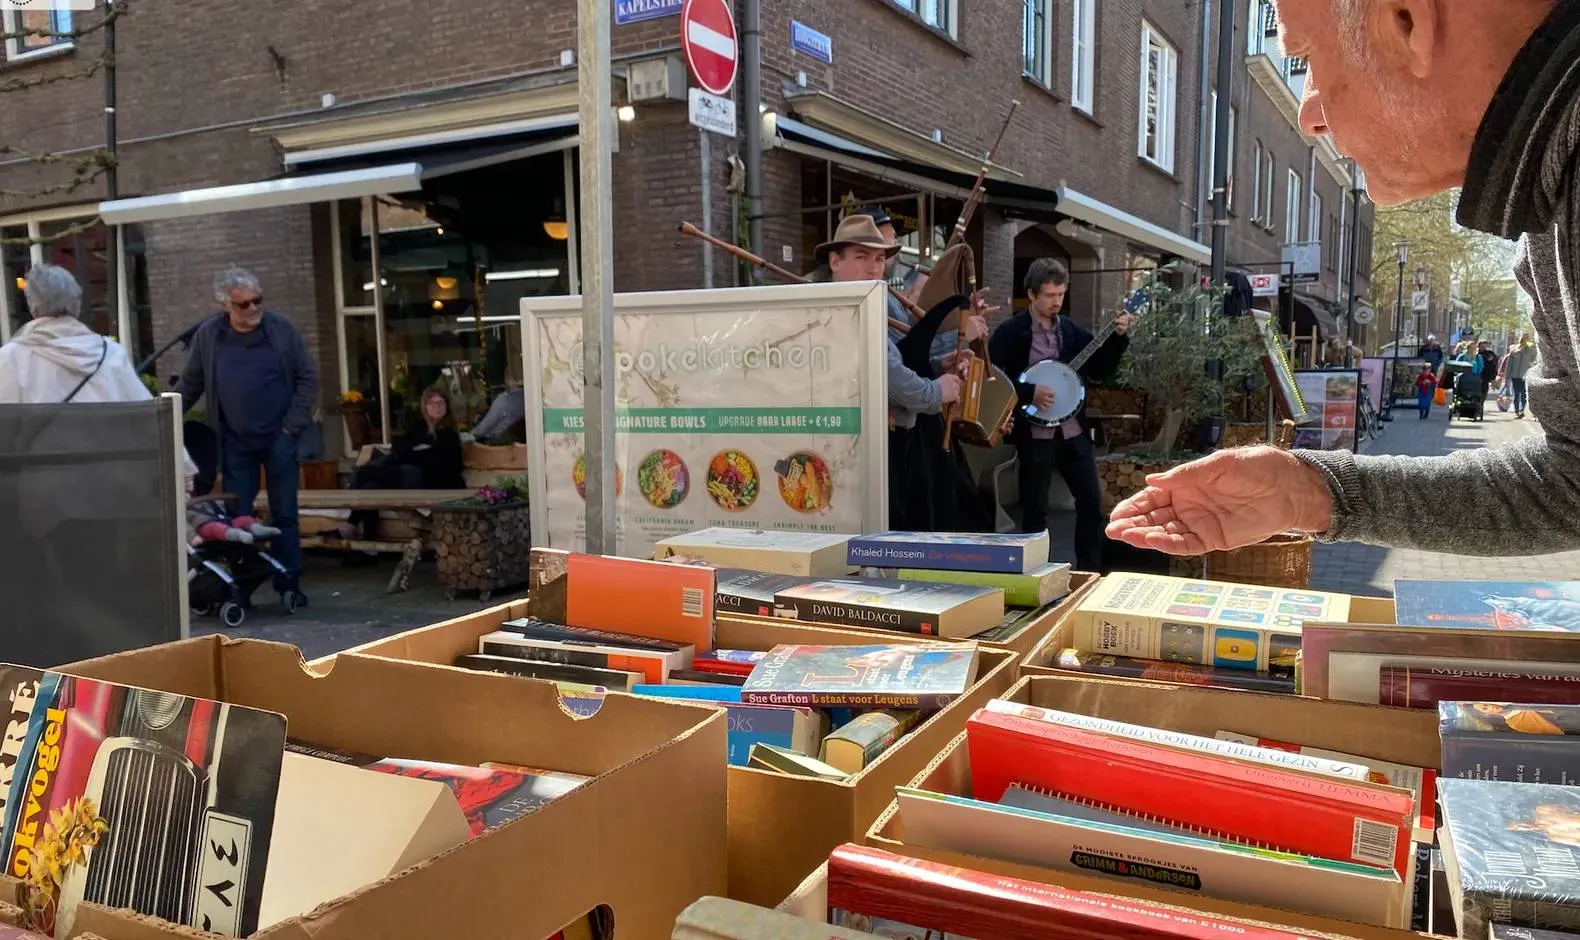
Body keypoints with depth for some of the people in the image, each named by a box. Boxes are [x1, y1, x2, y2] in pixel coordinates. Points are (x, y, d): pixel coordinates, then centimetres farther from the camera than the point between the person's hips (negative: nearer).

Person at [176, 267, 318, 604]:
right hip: (235, 443, 1)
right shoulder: (207, 335, 0)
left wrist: (293, 425, -6)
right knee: (237, 516, 4)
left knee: (284, 514, 4)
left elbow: (308, 377, 0)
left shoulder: (281, 327, -4)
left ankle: (289, 583, 12)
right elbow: (189, 385, 11)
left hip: (279, 438, -1)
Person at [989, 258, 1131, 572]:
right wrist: (1029, 393, -21)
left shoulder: (1072, 330, 9)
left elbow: (1101, 370, 12)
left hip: (1073, 429, 5)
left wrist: (1118, 337, 0)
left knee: (1092, 499, 6)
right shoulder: (1010, 332, -7)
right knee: (1035, 508, 3)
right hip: (1034, 433, -5)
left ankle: (1090, 569, 18)